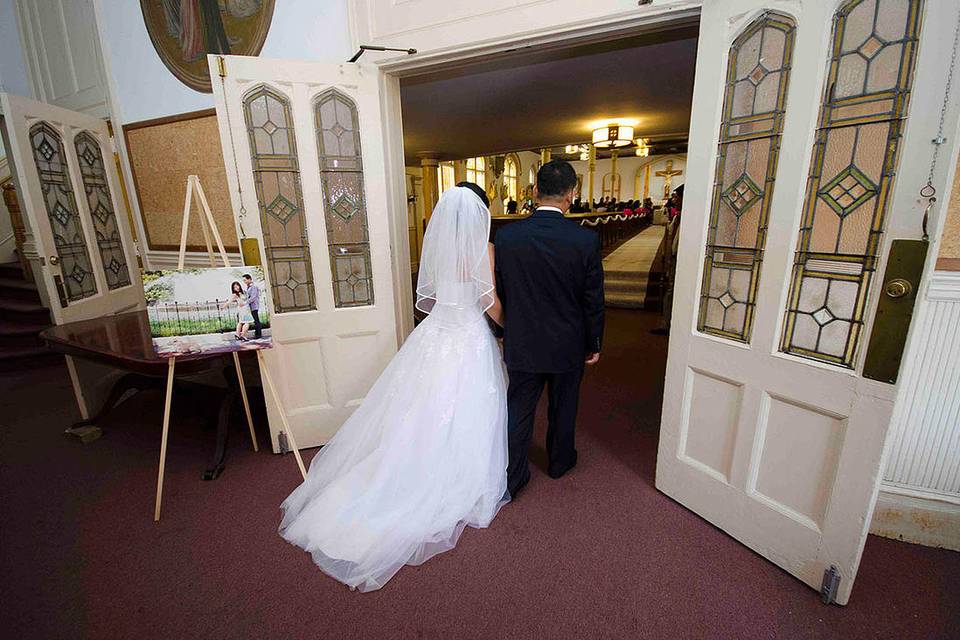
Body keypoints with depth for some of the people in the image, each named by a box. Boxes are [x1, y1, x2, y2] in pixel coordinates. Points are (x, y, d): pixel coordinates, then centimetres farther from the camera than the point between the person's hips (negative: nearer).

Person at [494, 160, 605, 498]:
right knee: (563, 407, 21)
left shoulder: (506, 235, -11)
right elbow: (593, 301, -8)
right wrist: (594, 344, 6)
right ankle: (560, 460, 43)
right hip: (567, 345, 0)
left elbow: (499, 292, -2)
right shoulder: (586, 239, -15)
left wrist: (503, 332, 13)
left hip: (521, 343, 1)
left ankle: (513, 477, 25)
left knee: (519, 410, 14)